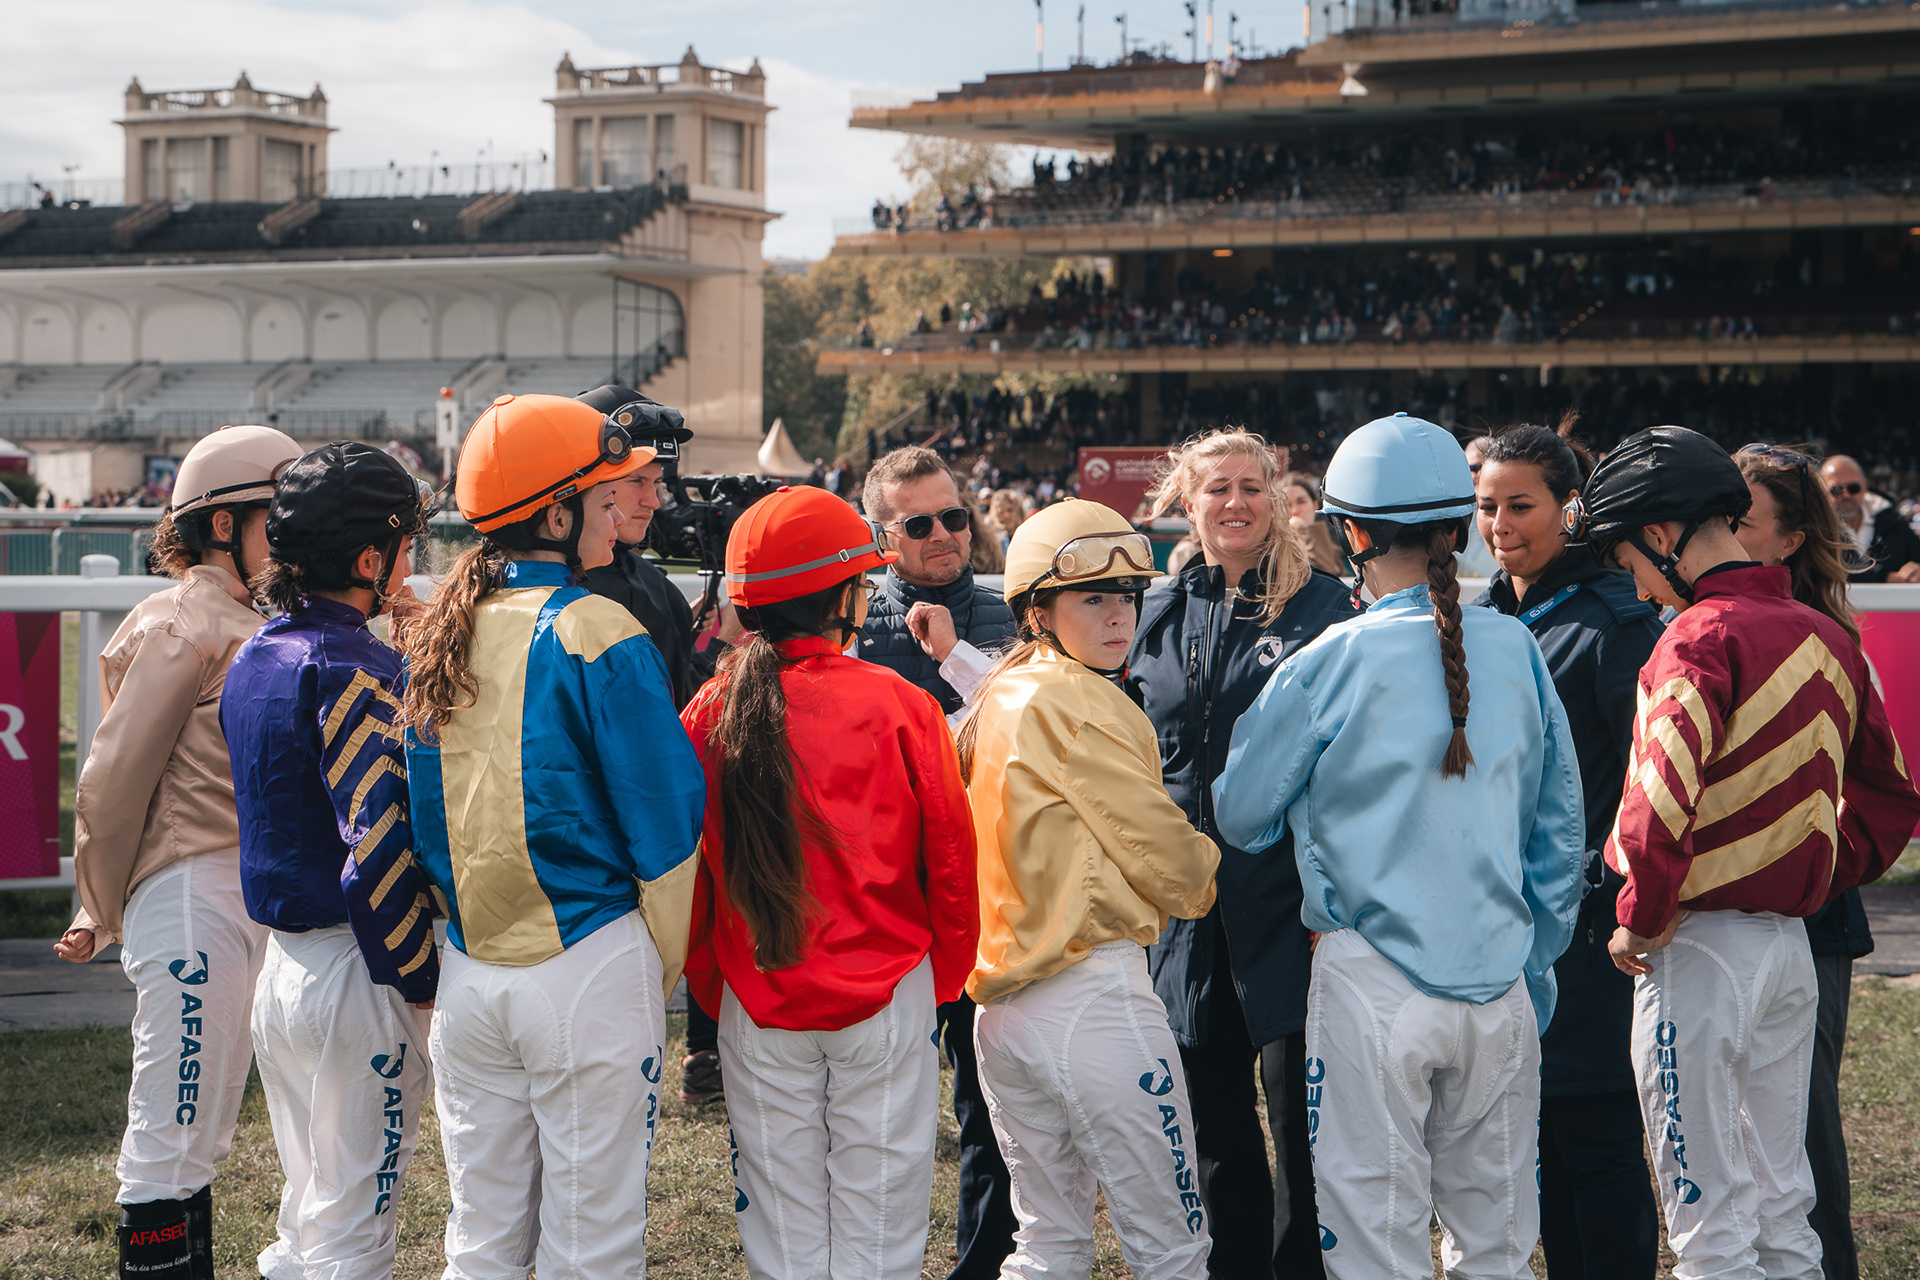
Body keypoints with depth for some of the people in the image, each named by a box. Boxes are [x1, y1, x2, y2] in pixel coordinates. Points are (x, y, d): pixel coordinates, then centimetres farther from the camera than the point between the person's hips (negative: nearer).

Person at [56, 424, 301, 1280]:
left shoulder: (248, 624, 17)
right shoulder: (180, 626, -10)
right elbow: (112, 781, -8)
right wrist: (100, 916, 1)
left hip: (251, 903, 9)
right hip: (193, 898, -9)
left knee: (198, 1142, 13)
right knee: (171, 1146, -6)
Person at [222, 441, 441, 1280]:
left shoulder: (254, 658, 10)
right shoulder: (353, 669, -17)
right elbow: (377, 846, -22)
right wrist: (421, 979, -14)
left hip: (281, 963, 9)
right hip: (354, 975, -9)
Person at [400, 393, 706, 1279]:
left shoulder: (439, 636, 6)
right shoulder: (597, 635, -13)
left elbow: (425, 823, 12)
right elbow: (665, 821, -11)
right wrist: (664, 968, 2)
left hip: (467, 967, 6)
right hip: (587, 966, -6)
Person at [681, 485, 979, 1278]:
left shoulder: (710, 713, -4)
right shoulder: (898, 706, -11)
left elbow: (686, 864, 0)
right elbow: (949, 856, -5)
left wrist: (712, 987, 14)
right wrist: (943, 978, 10)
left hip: (756, 1000, 2)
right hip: (884, 997, -2)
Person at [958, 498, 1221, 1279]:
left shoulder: (994, 703, 14)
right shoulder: (1079, 701, -12)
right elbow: (1159, 848, -8)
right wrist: (1203, 884, 10)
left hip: (999, 1002, 9)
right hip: (1091, 993, -9)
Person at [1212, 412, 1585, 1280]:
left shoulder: (1331, 664, -10)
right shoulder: (1516, 649, 2)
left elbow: (1241, 817, 2)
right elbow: (1558, 826, 10)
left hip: (1375, 981, -4)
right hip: (1500, 983, 4)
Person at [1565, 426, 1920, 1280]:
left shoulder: (1701, 637, -16)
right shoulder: (1825, 637, 8)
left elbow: (1664, 795, -29)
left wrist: (1643, 918, -15)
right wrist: (1816, 883, 16)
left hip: (1703, 946, -8)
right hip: (1792, 942, 8)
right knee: (1783, 1211, 17)